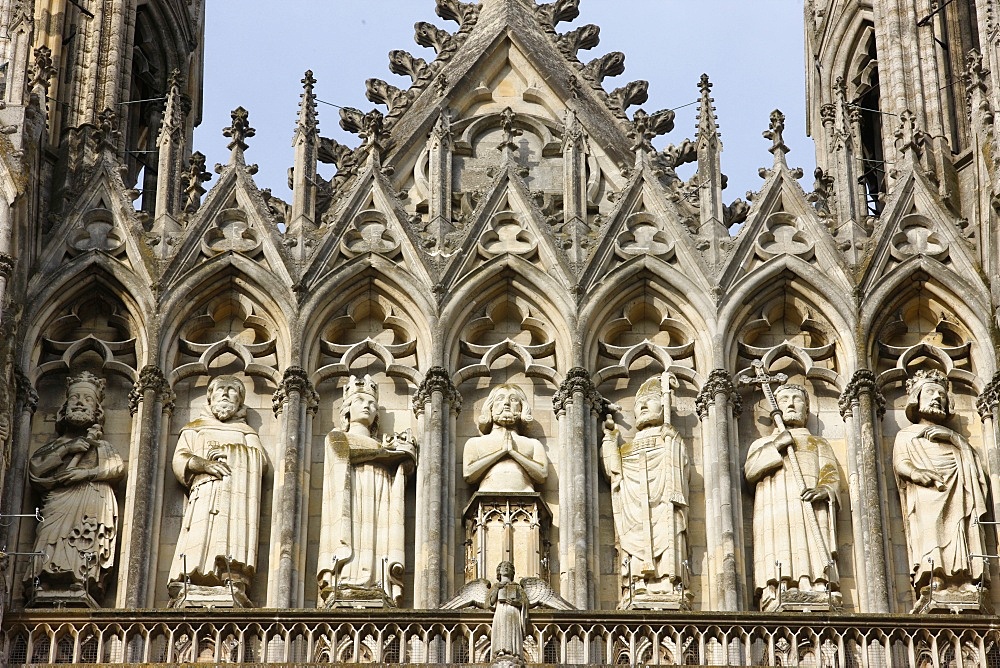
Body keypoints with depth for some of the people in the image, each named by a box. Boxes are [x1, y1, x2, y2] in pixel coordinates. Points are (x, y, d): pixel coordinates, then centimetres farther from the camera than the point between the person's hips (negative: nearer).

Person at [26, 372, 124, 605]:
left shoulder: (101, 445, 27)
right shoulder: (56, 444, 28)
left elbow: (118, 466, 6)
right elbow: (34, 467, 9)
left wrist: (87, 473, -8)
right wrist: (67, 449, 1)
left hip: (91, 505, -1)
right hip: (59, 505, 1)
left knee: (85, 550, -24)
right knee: (54, 549, -22)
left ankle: (79, 592, -38)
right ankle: (50, 599, -35)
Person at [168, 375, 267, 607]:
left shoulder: (247, 433, 32)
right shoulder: (194, 429, 31)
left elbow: (261, 461, 13)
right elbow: (180, 460, 12)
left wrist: (229, 456, -3)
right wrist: (205, 464, -8)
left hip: (238, 499, 1)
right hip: (204, 496, -1)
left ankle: (233, 599, -36)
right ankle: (185, 602, -33)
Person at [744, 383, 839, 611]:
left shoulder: (819, 443, 30)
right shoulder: (762, 444, 31)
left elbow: (831, 474, 12)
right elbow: (750, 471, 10)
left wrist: (823, 490, -10)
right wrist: (776, 447, -1)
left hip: (811, 513, 0)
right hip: (774, 513, 0)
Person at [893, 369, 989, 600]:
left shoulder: (953, 437, 36)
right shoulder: (906, 435, 26)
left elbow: (975, 462, 17)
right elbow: (900, 463, 6)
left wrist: (952, 437, 4)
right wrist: (916, 473, -18)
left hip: (957, 496, 3)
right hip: (926, 496, -3)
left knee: (962, 537, -19)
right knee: (930, 533, -26)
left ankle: (966, 583, -33)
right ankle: (934, 580, -40)